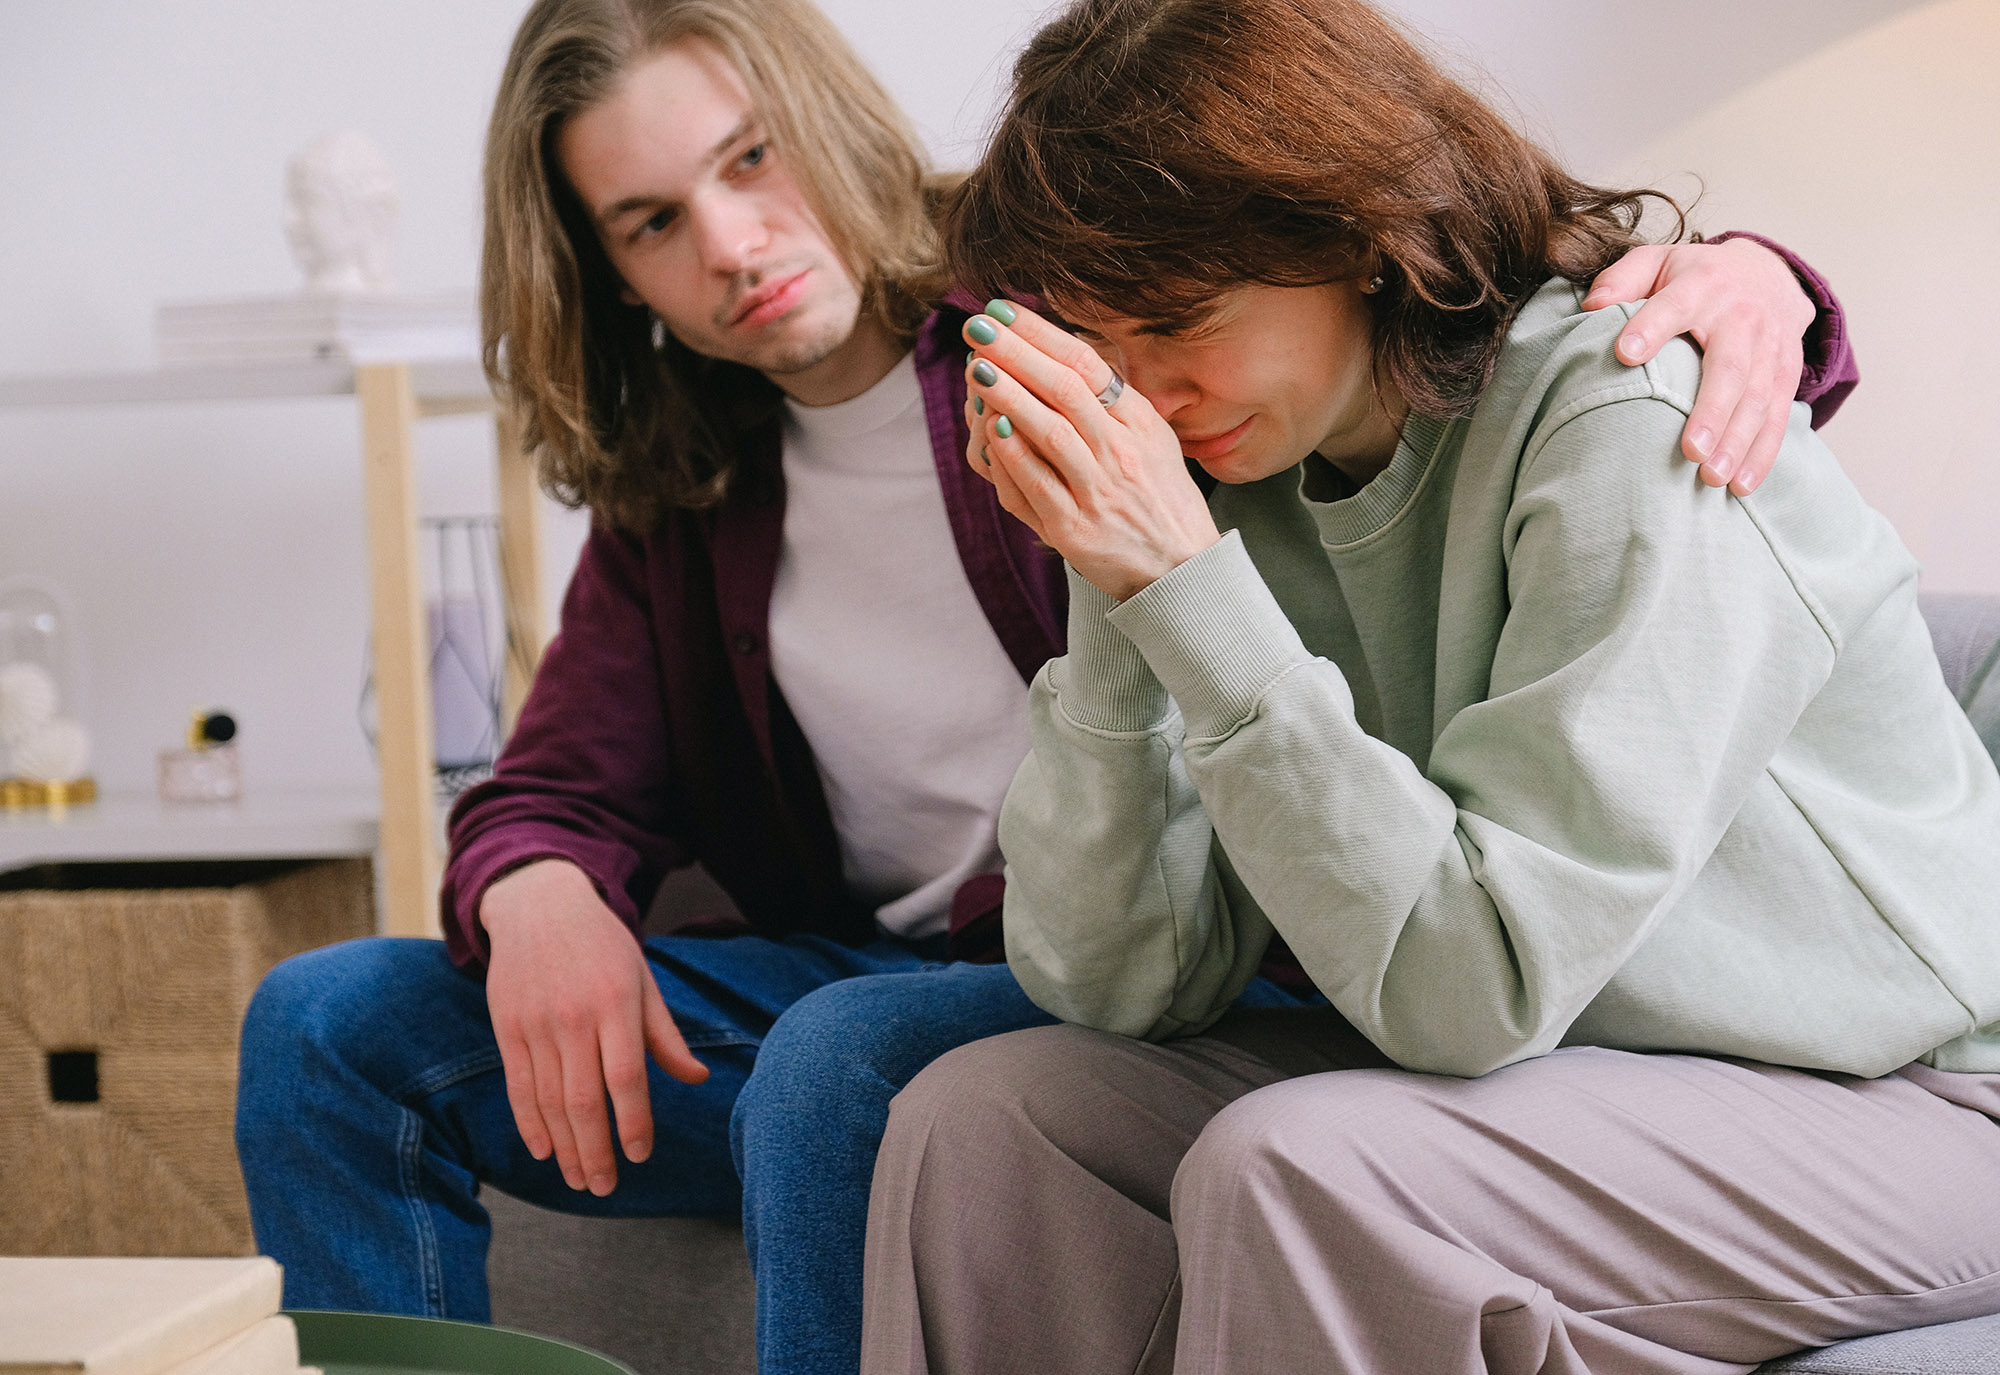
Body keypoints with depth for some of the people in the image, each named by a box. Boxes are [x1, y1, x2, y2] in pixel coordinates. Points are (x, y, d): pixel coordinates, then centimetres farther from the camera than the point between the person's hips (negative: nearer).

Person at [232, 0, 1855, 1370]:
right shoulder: (676, 497, 12)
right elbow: (564, 791, 12)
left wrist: (1733, 281, -32)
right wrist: (531, 894, -14)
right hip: (872, 974, 6)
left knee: (848, 1055, -37)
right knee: (332, 1028, -4)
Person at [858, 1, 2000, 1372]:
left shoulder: (1637, 431, -22)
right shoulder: (1241, 486, -3)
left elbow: (1469, 987, -27)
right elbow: (1119, 987, -7)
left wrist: (1182, 584, -29)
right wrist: (1112, 586, -18)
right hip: (1507, 1066, 6)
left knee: (1292, 1168, -30)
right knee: (978, 1118, -9)